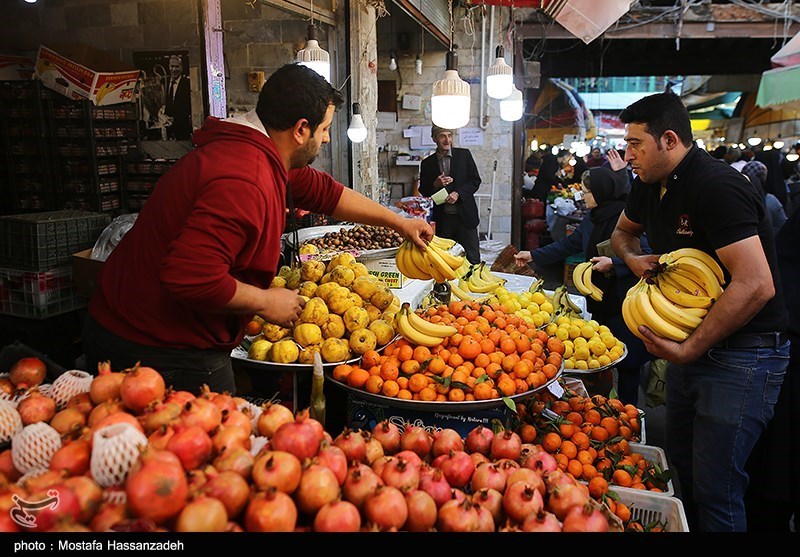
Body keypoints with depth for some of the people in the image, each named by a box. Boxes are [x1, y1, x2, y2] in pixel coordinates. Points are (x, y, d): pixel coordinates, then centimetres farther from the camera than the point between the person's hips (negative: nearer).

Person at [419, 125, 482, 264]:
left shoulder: (464, 155, 5)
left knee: (472, 258, 1)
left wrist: (458, 193, -11)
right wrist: (435, 185, -11)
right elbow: (423, 192, 9)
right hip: (441, 219, 1)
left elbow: (476, 180, 4)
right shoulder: (427, 163, 6)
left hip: (465, 215, -1)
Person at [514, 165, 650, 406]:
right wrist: (533, 256, 19)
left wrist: (613, 263, -28)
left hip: (624, 301, -7)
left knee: (626, 361, 3)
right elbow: (569, 244, 19)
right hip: (600, 298, 8)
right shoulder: (593, 218, 10)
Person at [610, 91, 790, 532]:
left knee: (715, 491, -4)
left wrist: (689, 349, -23)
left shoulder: (717, 186, -22)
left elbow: (756, 285, -28)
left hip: (742, 353, -9)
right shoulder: (651, 185, 6)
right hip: (689, 344, 9)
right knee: (681, 467, 20)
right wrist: (634, 258, 3)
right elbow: (622, 231, 26)